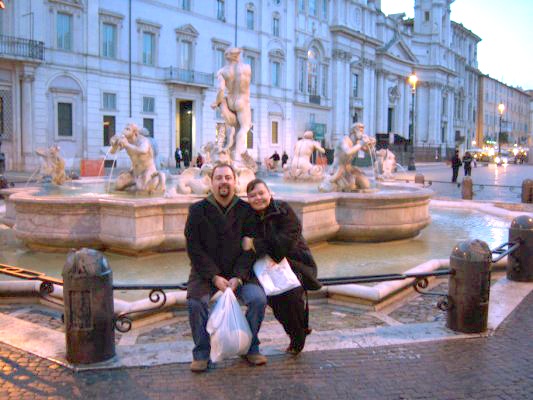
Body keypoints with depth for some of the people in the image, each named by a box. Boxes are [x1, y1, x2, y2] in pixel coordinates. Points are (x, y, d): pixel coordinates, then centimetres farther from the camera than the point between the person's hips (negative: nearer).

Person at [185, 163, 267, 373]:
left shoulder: (246, 210, 0)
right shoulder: (198, 210, -3)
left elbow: (250, 249, -2)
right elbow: (194, 248, -7)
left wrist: (238, 277, -15)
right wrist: (214, 277, -15)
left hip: (238, 272, 1)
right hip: (205, 272, -1)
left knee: (258, 299, -21)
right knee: (195, 302, -26)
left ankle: (251, 347, 2)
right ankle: (201, 352, -5)